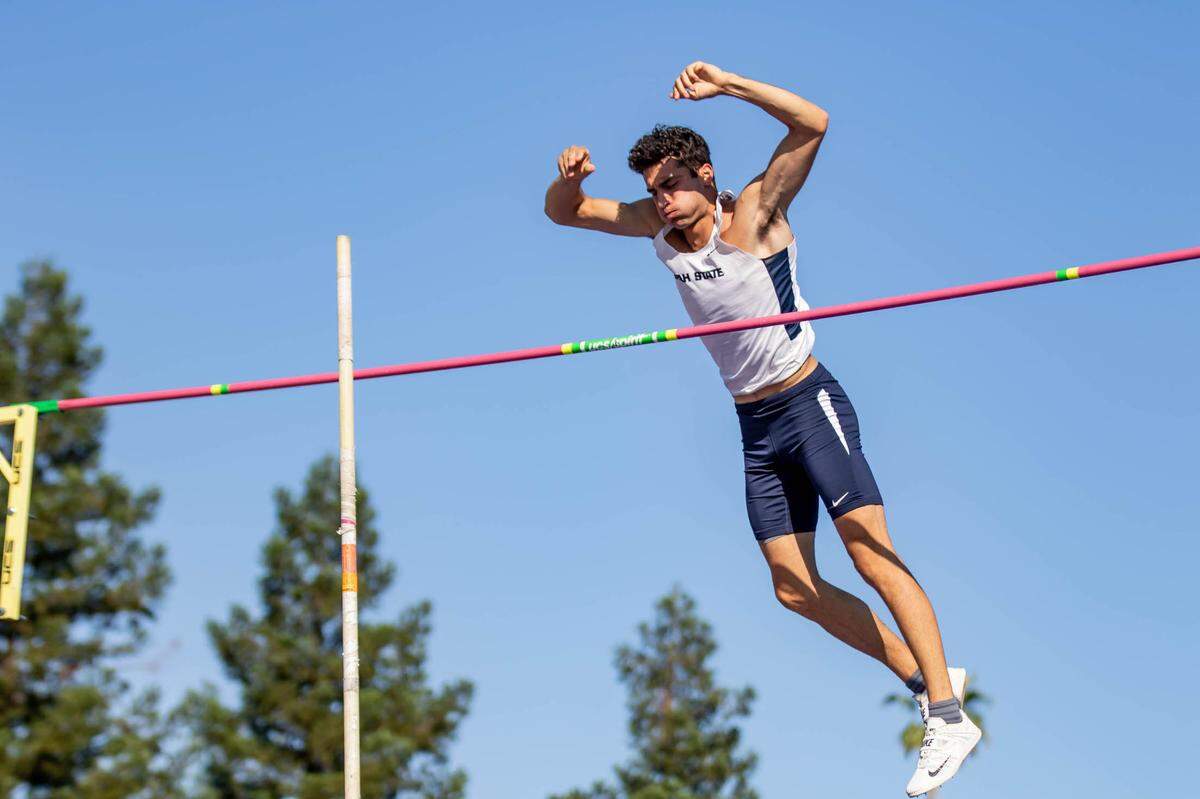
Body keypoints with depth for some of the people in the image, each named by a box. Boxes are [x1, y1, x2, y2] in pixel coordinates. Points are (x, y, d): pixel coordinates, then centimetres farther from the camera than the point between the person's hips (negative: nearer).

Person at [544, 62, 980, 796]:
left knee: (871, 554, -16)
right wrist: (570, 177, -11)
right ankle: (929, 679, 16)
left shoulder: (752, 213, -12)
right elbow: (564, 212, 11)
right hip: (756, 428, 7)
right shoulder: (659, 226, 5)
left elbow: (814, 124, -24)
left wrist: (727, 85, -29)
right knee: (795, 590, 5)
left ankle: (950, 720, -16)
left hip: (809, 405, -7)